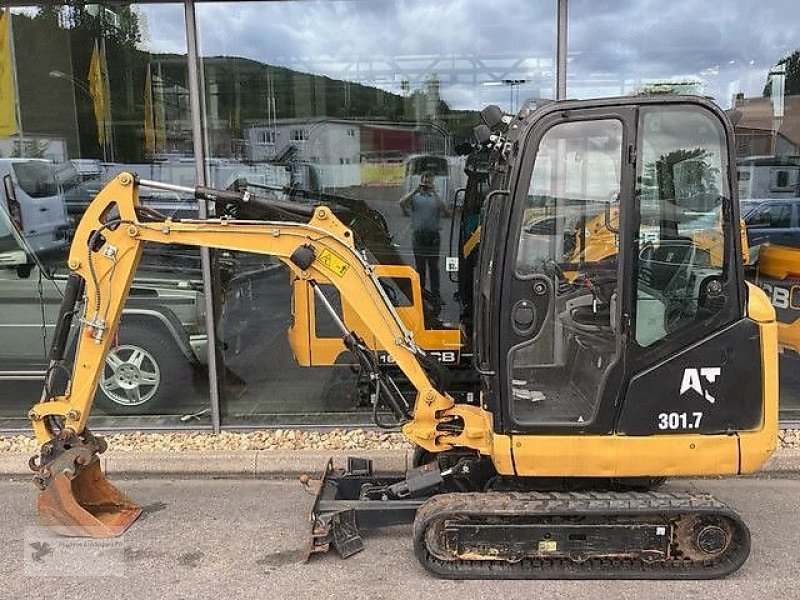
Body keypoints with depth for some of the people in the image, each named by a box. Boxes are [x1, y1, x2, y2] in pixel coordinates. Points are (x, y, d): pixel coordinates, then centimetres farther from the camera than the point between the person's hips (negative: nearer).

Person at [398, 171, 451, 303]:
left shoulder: (436, 198, 8)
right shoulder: (414, 197, 6)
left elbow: (447, 212, -11)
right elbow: (401, 203, -15)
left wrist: (435, 194, -13)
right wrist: (415, 190, -13)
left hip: (433, 235, 0)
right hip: (418, 235, 0)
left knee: (434, 266, 4)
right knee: (420, 266, 8)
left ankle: (435, 294, 11)